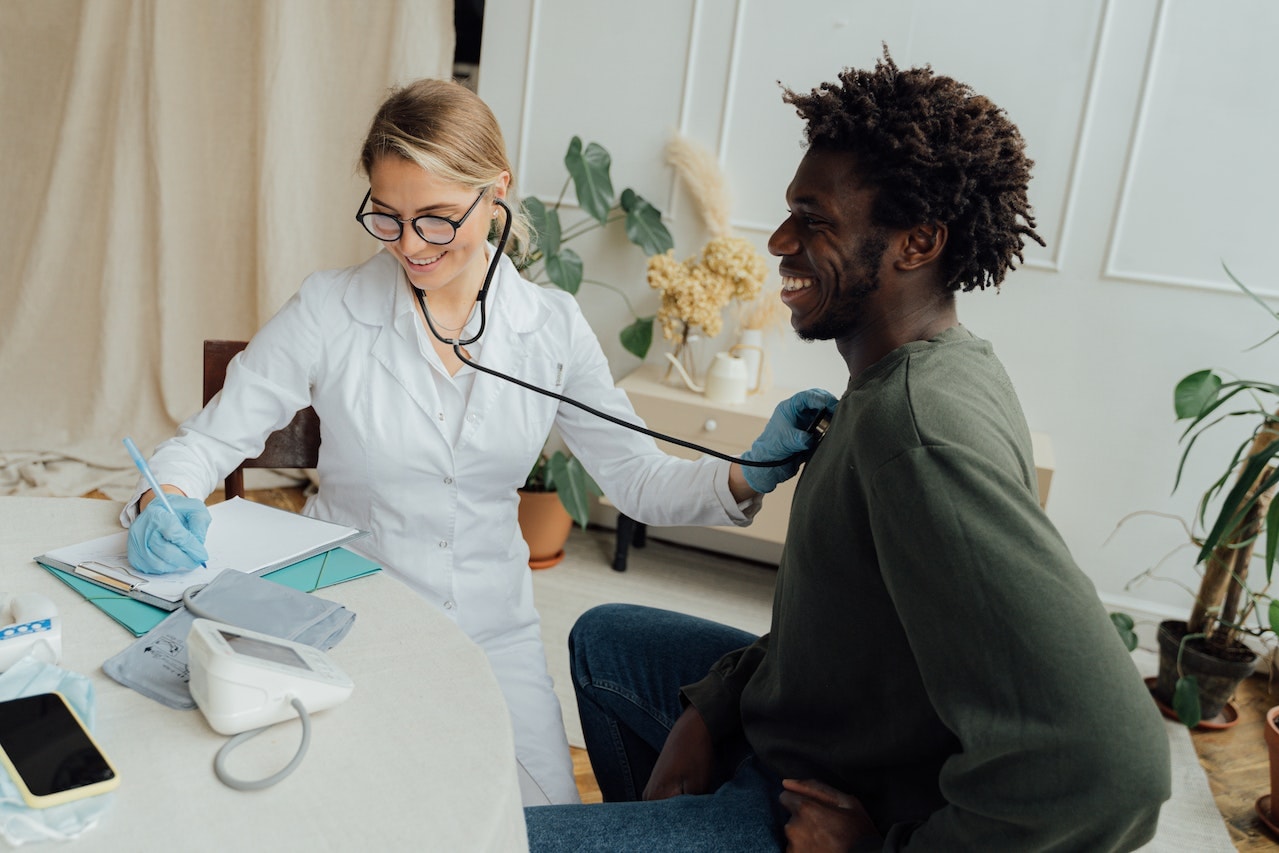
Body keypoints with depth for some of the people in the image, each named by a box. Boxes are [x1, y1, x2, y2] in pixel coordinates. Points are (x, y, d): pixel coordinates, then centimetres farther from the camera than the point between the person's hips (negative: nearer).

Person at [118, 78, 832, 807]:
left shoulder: (553, 328, -4)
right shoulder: (329, 309, -9)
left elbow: (638, 479, -1)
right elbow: (210, 439, -3)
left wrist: (753, 473, -17)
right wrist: (164, 505, -24)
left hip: (493, 632, 2)